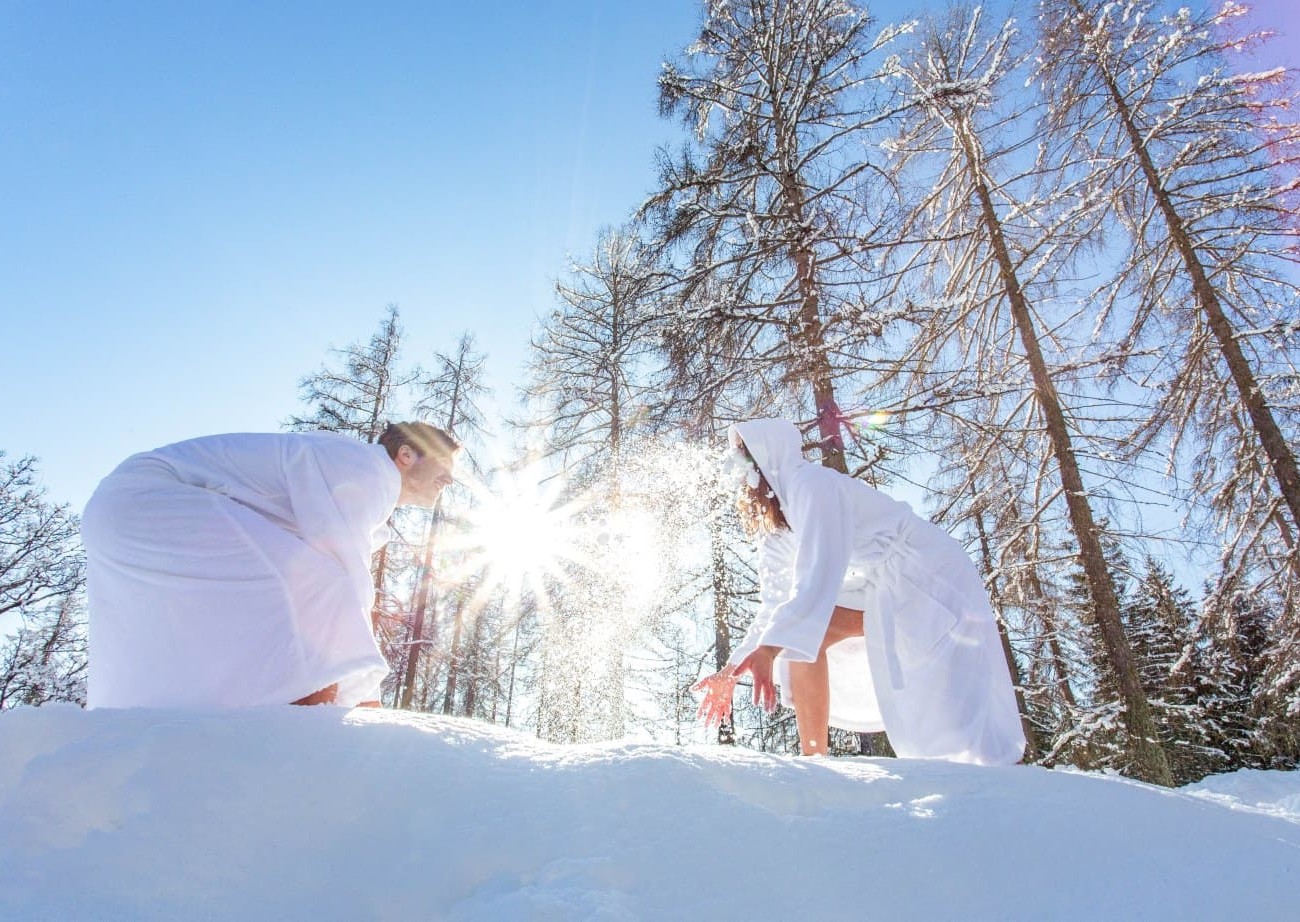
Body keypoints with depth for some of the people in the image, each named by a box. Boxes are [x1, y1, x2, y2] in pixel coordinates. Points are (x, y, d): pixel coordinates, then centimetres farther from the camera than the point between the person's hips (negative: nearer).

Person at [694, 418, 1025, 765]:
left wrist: (769, 648, -39)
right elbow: (777, 605, 7)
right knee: (800, 634, -6)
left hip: (931, 578, -8)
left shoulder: (811, 483, -20)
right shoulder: (775, 525, 8)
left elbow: (818, 572, -33)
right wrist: (731, 670, 1)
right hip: (883, 591, 8)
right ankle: (813, 757, -5)